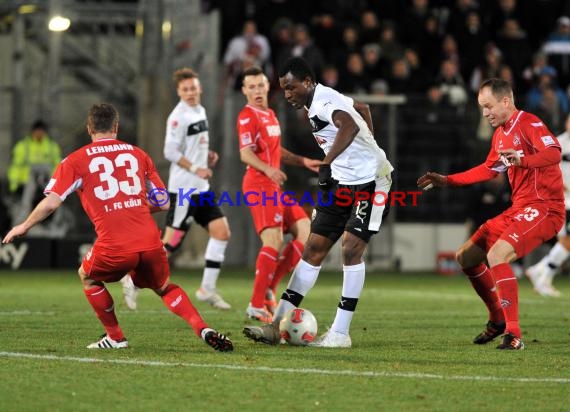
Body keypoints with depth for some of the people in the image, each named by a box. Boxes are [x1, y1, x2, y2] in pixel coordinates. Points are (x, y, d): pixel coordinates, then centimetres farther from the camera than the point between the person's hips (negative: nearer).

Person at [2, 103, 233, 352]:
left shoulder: (76, 160, 7)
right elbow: (163, 203, 17)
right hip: (150, 242, 3)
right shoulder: (137, 154, 15)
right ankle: (203, 330, 6)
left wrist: (24, 227, 15)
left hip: (113, 247, -3)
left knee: (88, 277, 28)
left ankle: (115, 337, 27)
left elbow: (51, 202, -1)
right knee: (164, 287, 27)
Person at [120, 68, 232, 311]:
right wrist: (195, 169, -17)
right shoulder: (179, 116, -14)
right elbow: (170, 152, -19)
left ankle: (207, 289, 6)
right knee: (172, 241, -8)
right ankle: (134, 280, 4)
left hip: (201, 188, 9)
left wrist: (207, 156, 8)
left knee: (221, 231, 1)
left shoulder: (200, 111, 14)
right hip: (183, 188, -9)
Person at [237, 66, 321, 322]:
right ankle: (256, 305, -18)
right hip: (259, 184, -10)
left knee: (306, 232, 4)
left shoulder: (270, 115, 21)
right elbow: (245, 154, -22)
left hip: (273, 186, 10)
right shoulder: (247, 116, -9)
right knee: (274, 241, -20)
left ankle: (269, 289, 4)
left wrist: (303, 161, 26)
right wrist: (268, 169, -38)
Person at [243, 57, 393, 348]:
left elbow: (350, 126, -43)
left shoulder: (322, 103, -20)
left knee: (351, 249, -15)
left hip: (369, 180, -10)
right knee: (314, 249, 4)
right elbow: (363, 108, 25)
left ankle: (340, 334, -9)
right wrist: (367, 149, 29)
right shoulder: (322, 100, 9)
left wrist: (326, 163, -46)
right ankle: (276, 326, 2)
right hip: (342, 181, 10)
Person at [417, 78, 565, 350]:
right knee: (466, 257, 12)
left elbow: (554, 153, -29)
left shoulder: (528, 123, -12)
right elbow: (488, 170, 31)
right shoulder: (500, 133, 16)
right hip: (518, 209, 10)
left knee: (497, 255, -30)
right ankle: (498, 320, 26)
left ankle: (513, 335, -27)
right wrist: (447, 181, 28)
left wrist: (522, 160, -47)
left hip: (543, 207, -10)